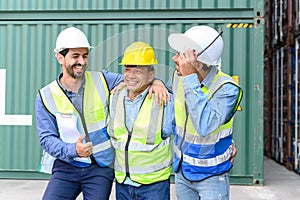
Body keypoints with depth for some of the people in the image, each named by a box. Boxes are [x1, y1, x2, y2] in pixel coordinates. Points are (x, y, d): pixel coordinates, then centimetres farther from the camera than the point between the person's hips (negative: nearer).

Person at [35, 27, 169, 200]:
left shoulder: (102, 80, -2)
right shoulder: (46, 97, -3)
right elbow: (47, 138, -5)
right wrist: (73, 150, -23)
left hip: (101, 167, 1)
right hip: (66, 166, 0)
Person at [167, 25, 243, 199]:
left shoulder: (227, 89, -26)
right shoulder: (179, 76, -8)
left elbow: (204, 127, -42)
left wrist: (190, 78, -39)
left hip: (211, 175, -6)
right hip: (182, 170, 6)